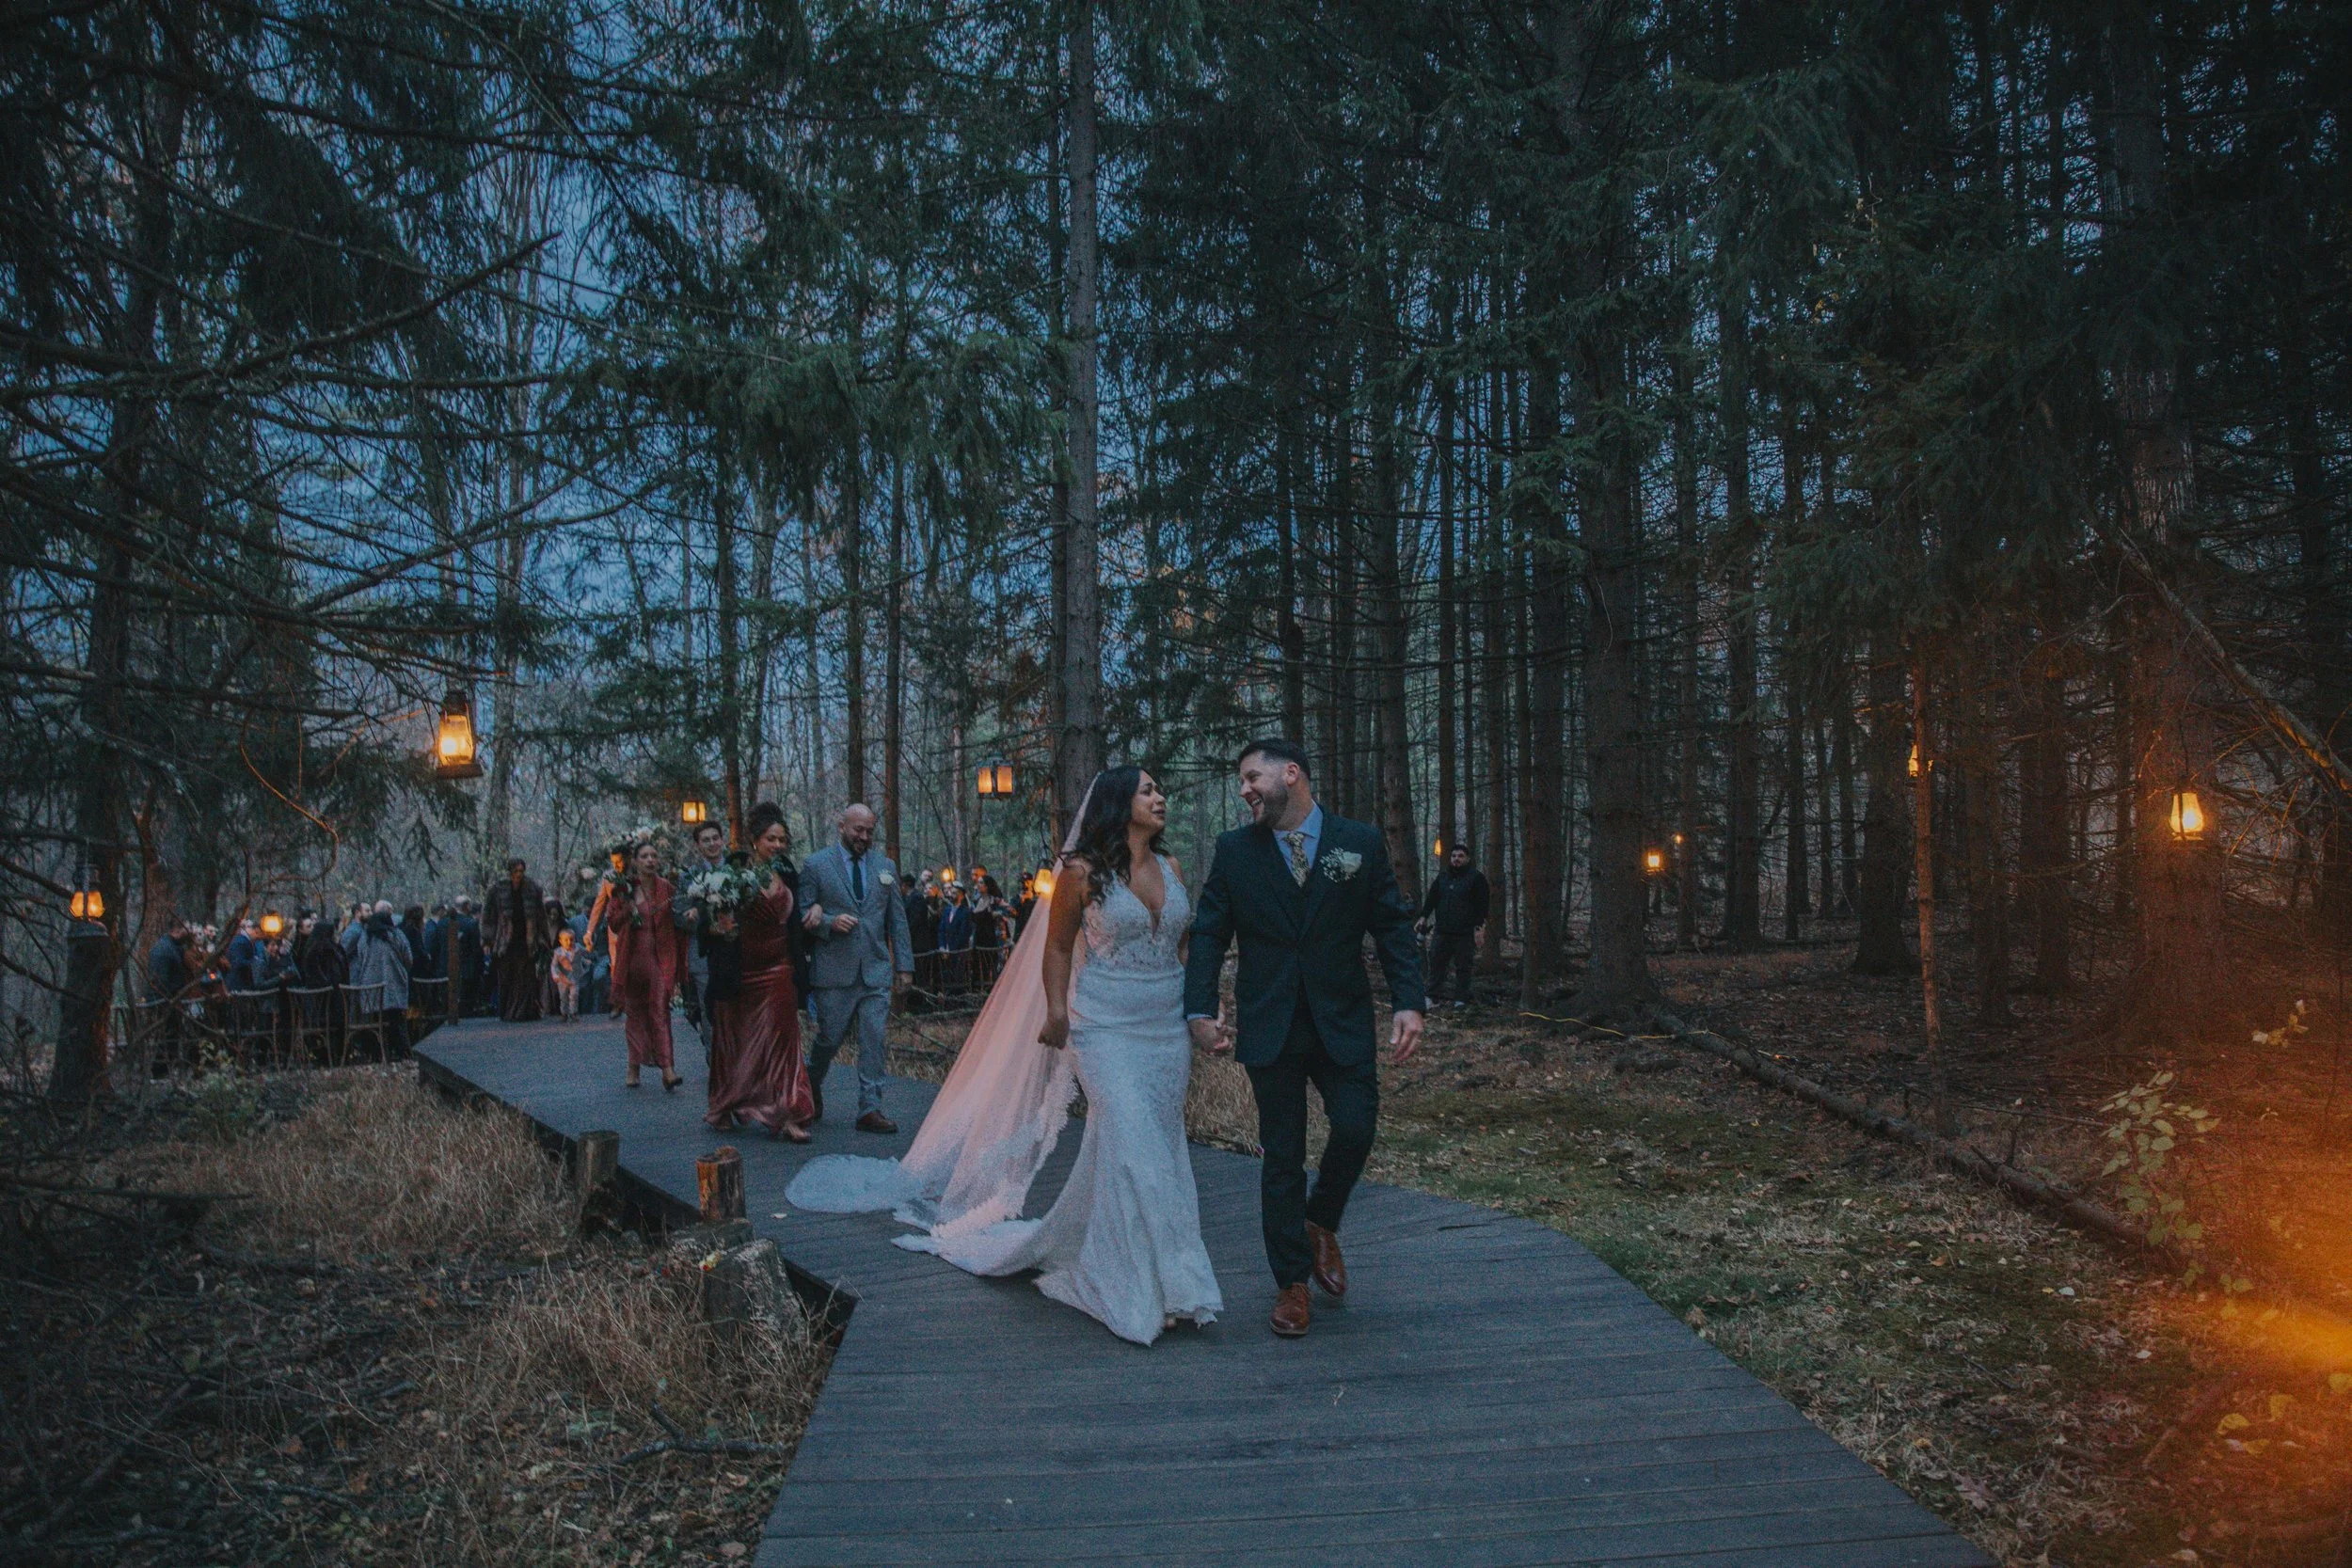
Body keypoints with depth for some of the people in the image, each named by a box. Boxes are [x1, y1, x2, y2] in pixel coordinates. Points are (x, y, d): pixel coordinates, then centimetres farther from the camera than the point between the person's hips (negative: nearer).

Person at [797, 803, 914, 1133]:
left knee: (875, 1040, -3)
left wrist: (904, 965, 9)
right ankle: (811, 1085, 34)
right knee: (830, 1037, 5)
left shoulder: (885, 867, 12)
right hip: (834, 970, -3)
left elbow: (897, 919, 14)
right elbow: (802, 916, 1)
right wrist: (829, 922, -18)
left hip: (876, 970, 3)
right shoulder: (816, 865, 1)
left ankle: (870, 1109, 2)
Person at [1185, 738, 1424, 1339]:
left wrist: (1408, 1002, -9)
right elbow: (1207, 934, 4)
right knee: (1282, 1155, 4)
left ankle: (1321, 1225, 21)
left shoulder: (1361, 842, 2)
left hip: (1343, 1021, 0)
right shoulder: (1234, 850, 3)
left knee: (1356, 1129, -11)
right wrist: (1200, 1010, -8)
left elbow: (1393, 926, 2)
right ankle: (1291, 1281, 18)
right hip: (1269, 1027, 0)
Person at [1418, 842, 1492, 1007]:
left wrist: (1478, 928, -13)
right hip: (1443, 930, 5)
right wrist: (1424, 917, 8)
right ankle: (1432, 996, 11)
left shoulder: (1476, 877, -2)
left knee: (1463, 966, 1)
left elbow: (1482, 905, -6)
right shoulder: (1443, 876, 14)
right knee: (1436, 961, 4)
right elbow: (1431, 898, 17)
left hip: (1465, 933, -5)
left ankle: (1461, 999, 9)